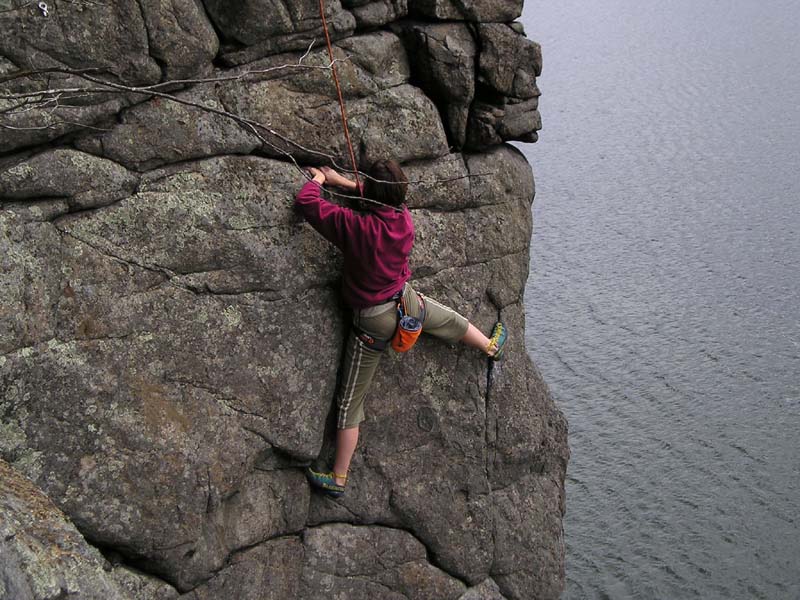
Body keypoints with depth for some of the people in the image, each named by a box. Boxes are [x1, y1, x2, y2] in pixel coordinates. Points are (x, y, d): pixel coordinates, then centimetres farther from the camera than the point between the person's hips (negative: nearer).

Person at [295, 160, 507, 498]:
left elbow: (306, 203, -21)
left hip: (371, 323, -4)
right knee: (450, 320, 37)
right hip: (406, 302, 4)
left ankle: (338, 479, 14)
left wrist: (317, 180, 1)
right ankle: (492, 347, 67)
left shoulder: (356, 227, -30)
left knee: (350, 402, 6)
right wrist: (340, 181, 14)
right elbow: (385, 199, 10)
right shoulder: (404, 219, -14)